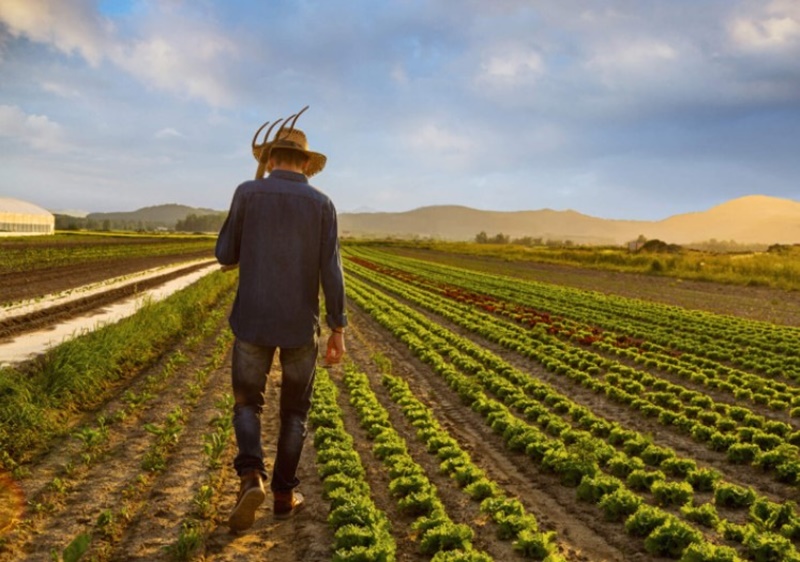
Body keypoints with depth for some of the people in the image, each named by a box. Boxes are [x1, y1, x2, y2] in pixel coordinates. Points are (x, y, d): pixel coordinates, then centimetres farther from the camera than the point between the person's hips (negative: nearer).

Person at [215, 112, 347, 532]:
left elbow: (225, 257, 3)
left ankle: (250, 478, -11)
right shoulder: (321, 204, -1)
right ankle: (284, 493, 19)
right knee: (295, 410, 17)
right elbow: (331, 271, -7)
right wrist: (338, 331, -3)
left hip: (253, 321, -1)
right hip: (300, 325, 1)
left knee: (247, 404, 12)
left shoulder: (247, 192, -3)